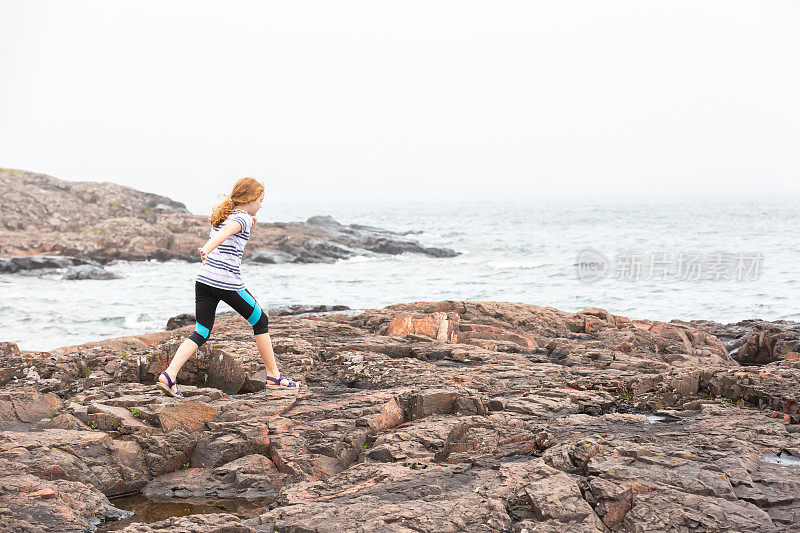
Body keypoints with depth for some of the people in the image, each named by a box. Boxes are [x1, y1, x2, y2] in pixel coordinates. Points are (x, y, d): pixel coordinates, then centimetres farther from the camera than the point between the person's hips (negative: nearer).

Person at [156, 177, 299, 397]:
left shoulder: (224, 215, 18)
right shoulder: (242, 218, -7)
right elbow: (226, 232, -28)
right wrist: (208, 248, -46)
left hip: (204, 280, 7)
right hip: (227, 283, -7)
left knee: (201, 333, 7)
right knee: (260, 321, 11)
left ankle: (169, 375, -12)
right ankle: (274, 376, 17)